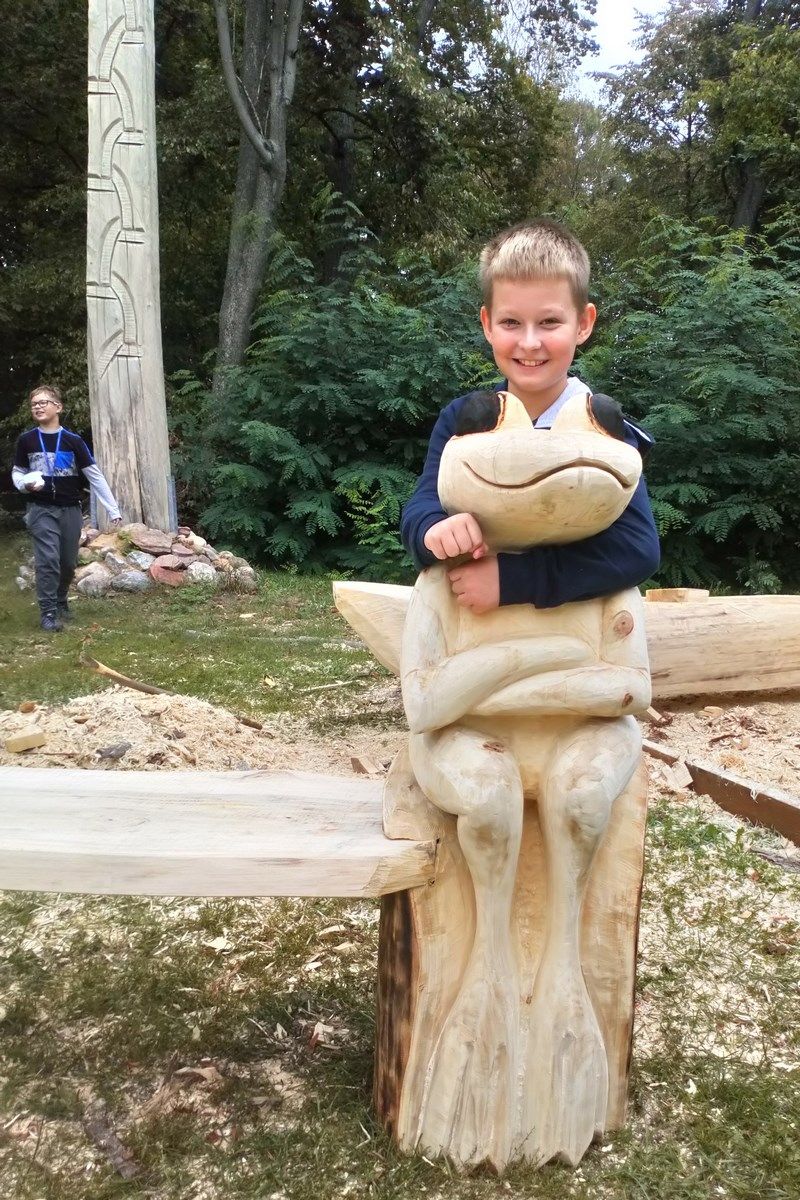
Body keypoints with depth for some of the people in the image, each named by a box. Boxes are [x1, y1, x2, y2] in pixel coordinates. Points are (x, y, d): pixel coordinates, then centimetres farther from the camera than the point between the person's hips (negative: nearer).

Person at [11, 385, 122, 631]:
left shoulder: (73, 441, -2)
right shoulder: (26, 440, 0)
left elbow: (95, 475, 0)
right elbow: (17, 473, 10)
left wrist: (113, 509, -3)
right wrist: (25, 484, -15)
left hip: (71, 510, 1)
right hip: (41, 510, -1)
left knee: (68, 562, 9)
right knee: (48, 560, -13)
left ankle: (61, 601, 34)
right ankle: (48, 612, -4)